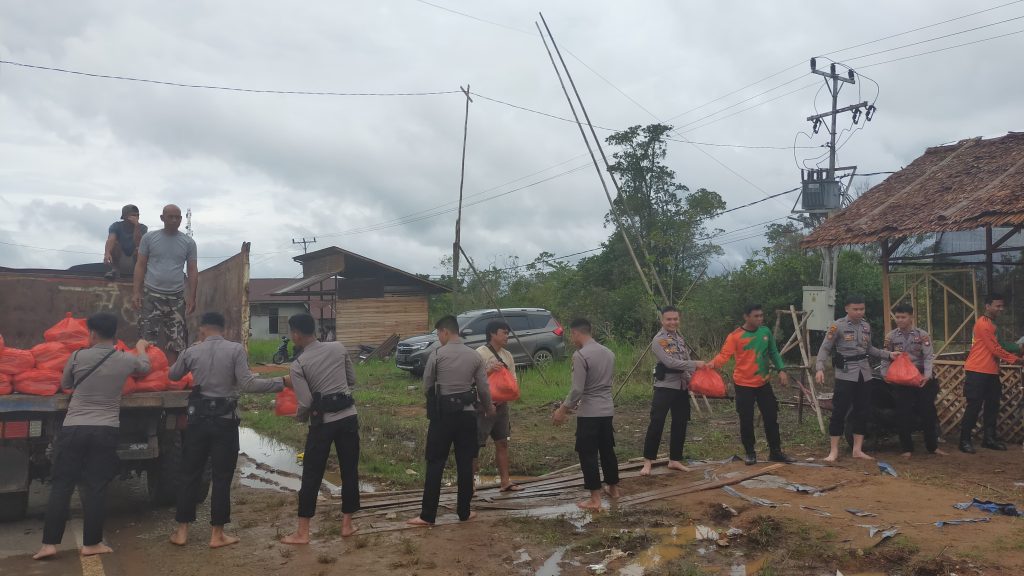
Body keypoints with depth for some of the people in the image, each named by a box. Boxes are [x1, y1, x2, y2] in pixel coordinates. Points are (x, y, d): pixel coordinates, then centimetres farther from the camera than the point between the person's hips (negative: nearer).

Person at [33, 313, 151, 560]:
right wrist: (141, 347, 43)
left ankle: (49, 543, 8)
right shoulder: (126, 360, 1)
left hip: (73, 429, 0)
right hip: (105, 431, 0)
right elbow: (145, 367, 25)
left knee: (61, 485, 7)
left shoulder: (78, 357, -3)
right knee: (95, 487, 5)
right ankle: (91, 543, 11)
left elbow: (64, 386, 14)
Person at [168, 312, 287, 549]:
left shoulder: (191, 352, 2)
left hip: (198, 418, 3)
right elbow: (247, 384, -16)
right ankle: (217, 534, 9)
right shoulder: (236, 350, -8)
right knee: (222, 477, 5)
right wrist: (280, 382, -10)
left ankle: (182, 531, 19)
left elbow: (172, 376, 19)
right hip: (225, 420, -2)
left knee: (190, 474, 13)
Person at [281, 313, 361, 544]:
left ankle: (302, 532, 13)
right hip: (348, 416, 3)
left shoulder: (299, 364, -8)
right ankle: (347, 524, 21)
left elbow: (305, 403, -11)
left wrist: (299, 417, 9)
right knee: (349, 471, 12)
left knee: (311, 476, 7)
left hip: (322, 421, -3)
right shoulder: (339, 348, 3)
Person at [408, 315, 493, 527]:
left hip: (442, 414, -3)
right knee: (465, 464, 10)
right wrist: (489, 408, 23)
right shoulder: (474, 355, 2)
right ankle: (464, 512, 16)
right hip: (467, 413, 3)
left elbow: (426, 386, -1)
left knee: (435, 464, 2)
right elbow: (484, 389, 5)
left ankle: (427, 515, 4)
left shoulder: (437, 354, -7)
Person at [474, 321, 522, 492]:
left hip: (501, 405, 7)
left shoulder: (507, 355, 10)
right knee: (476, 444, -3)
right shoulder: (480, 354, -11)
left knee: (502, 443, 12)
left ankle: (505, 481, 20)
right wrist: (489, 371, -28)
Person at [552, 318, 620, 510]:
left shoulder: (580, 355, -16)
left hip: (589, 413, -7)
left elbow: (577, 389, -20)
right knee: (607, 450, 20)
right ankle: (614, 489, 31)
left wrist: (562, 410, -8)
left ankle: (595, 499, 2)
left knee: (588, 454, 1)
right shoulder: (609, 353, 9)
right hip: (607, 410, 8)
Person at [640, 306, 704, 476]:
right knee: (656, 424, -9)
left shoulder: (680, 337, 12)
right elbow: (670, 362, -23)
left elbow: (685, 360, 17)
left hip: (681, 387, 7)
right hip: (665, 387, -7)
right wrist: (694, 364, -23)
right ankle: (648, 462, -2)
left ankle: (674, 460, 20)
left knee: (680, 424, 10)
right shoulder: (658, 340, -13)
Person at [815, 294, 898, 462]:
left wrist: (888, 354, 11)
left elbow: (869, 348, 21)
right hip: (845, 374, -6)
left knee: (862, 411, 9)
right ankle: (834, 451, 2)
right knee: (839, 411, -5)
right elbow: (825, 349, -9)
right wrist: (820, 368, -21)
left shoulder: (866, 326, 9)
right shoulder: (838, 326, -8)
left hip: (864, 373, 6)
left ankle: (857, 449, 18)